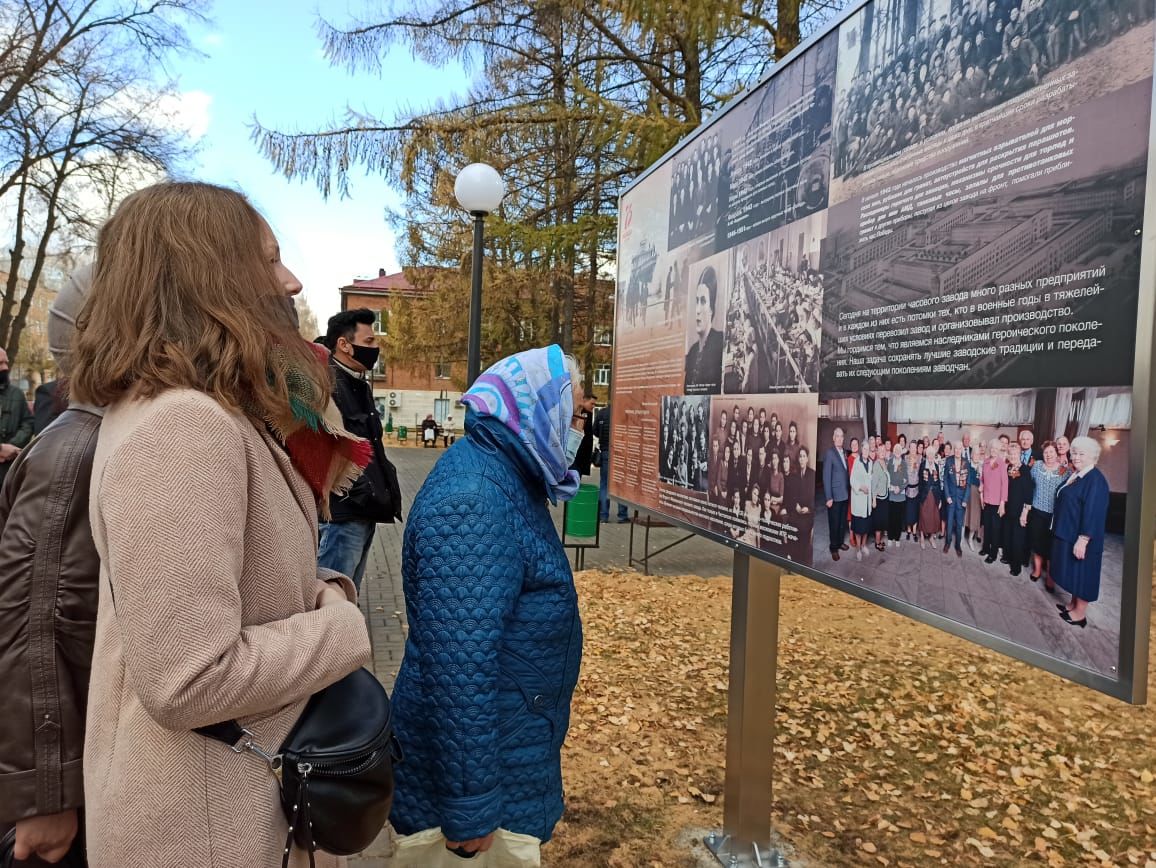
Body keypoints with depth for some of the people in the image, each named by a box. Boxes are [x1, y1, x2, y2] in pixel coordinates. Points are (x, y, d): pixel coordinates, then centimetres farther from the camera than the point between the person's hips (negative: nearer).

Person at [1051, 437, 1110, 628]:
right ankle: (1073, 603, 30)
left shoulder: (1095, 479, -20)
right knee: (1073, 572, 18)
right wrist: (1061, 529, 19)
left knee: (1082, 573, 2)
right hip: (1068, 532, 9)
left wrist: (1083, 539, -25)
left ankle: (1080, 614, 12)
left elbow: (1093, 512, -24)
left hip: (1081, 537, -9)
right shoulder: (1074, 475, 8)